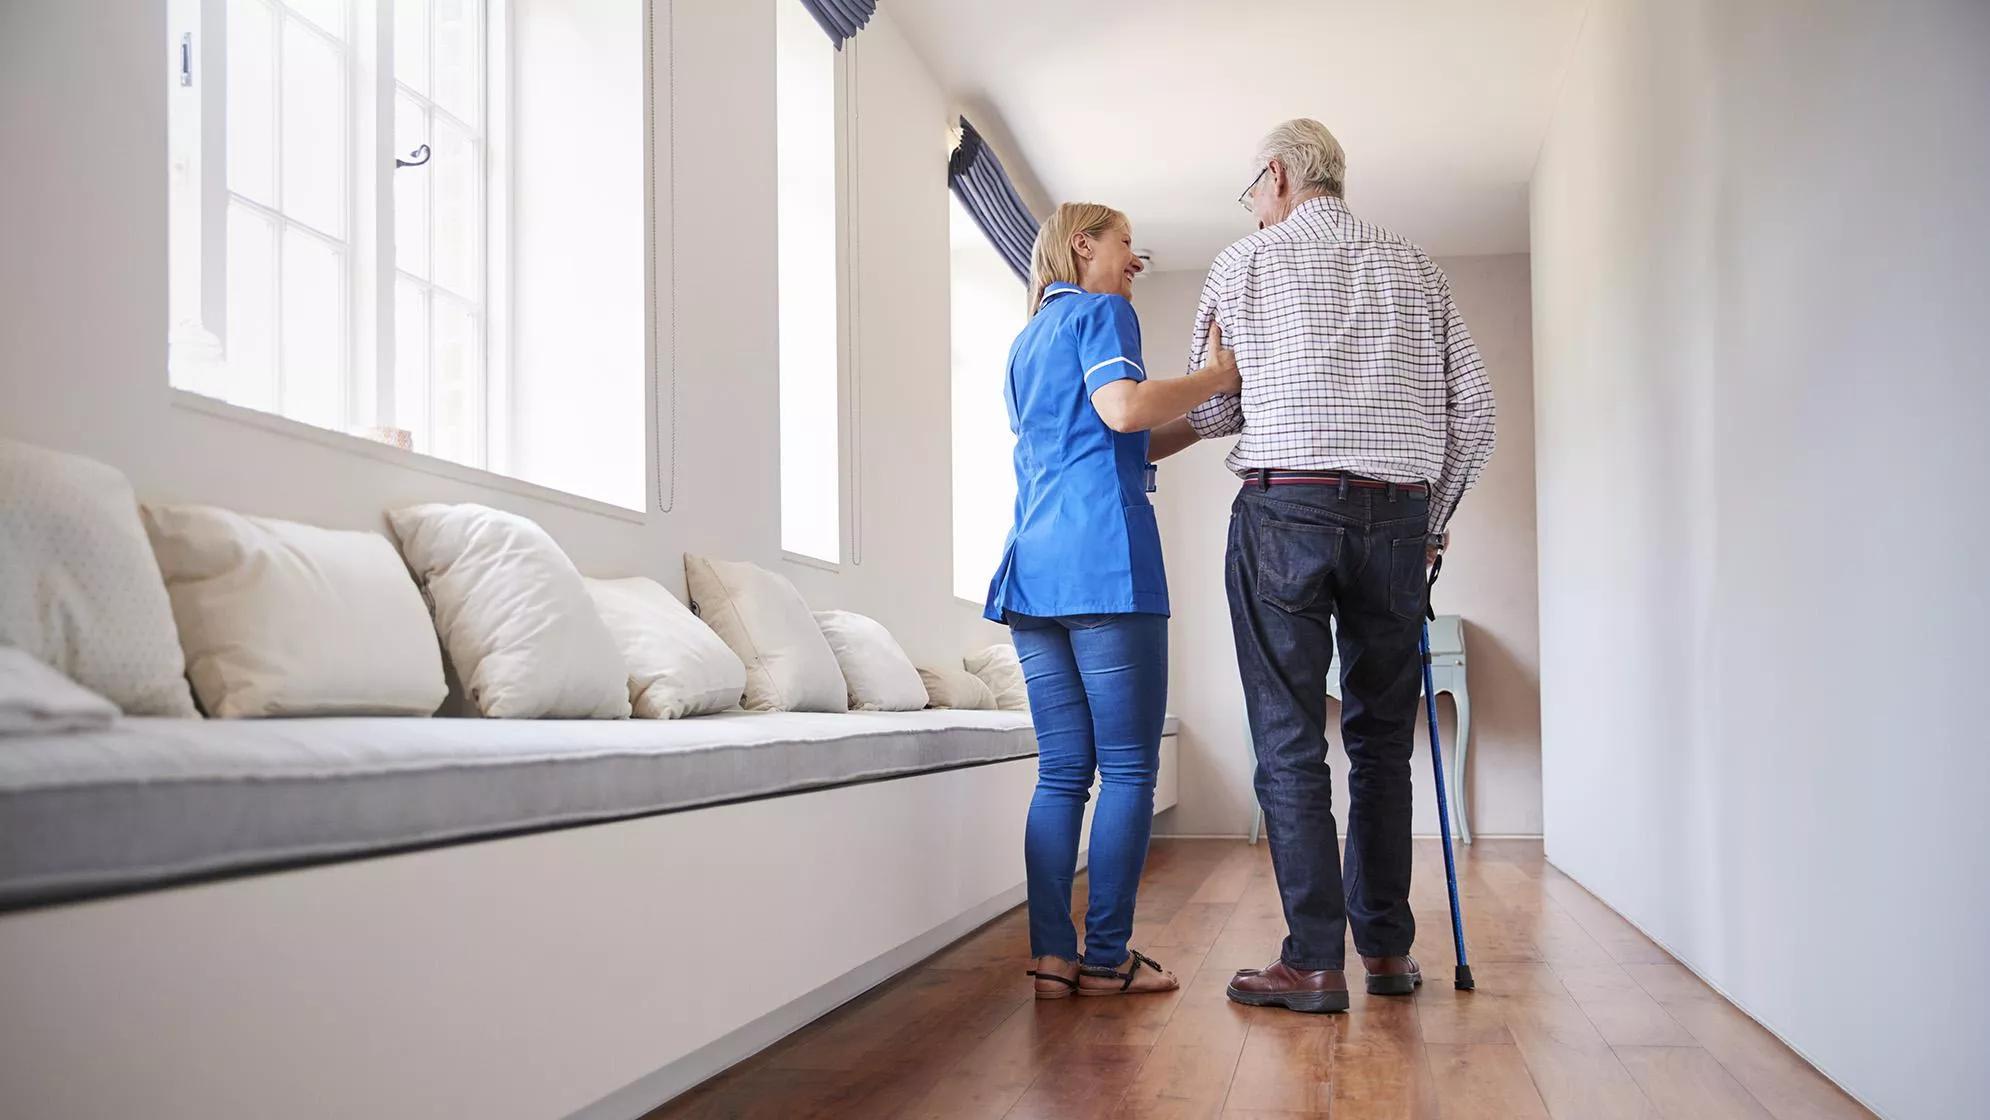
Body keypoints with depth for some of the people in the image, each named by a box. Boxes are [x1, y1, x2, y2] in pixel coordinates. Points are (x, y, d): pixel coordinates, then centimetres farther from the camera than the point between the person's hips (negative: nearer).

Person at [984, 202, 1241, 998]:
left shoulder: (1025, 343, 28)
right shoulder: (1101, 311, 3)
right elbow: (1121, 407, -17)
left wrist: (1198, 425, 29)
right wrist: (1219, 374, -8)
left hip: (1032, 568, 8)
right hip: (1104, 565, -8)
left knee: (1062, 771, 6)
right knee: (1129, 768, -3)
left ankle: (1052, 957, 3)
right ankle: (1107, 956, -2)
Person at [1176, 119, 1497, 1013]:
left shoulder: (1247, 262, 7)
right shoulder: (1413, 268, 15)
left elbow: (1209, 411, 7)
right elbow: (1473, 410, 10)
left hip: (1284, 510, -3)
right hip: (1397, 514, 4)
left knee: (1290, 740, -1)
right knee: (1382, 738, 11)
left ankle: (1315, 961, -2)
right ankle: (1388, 948, 15)